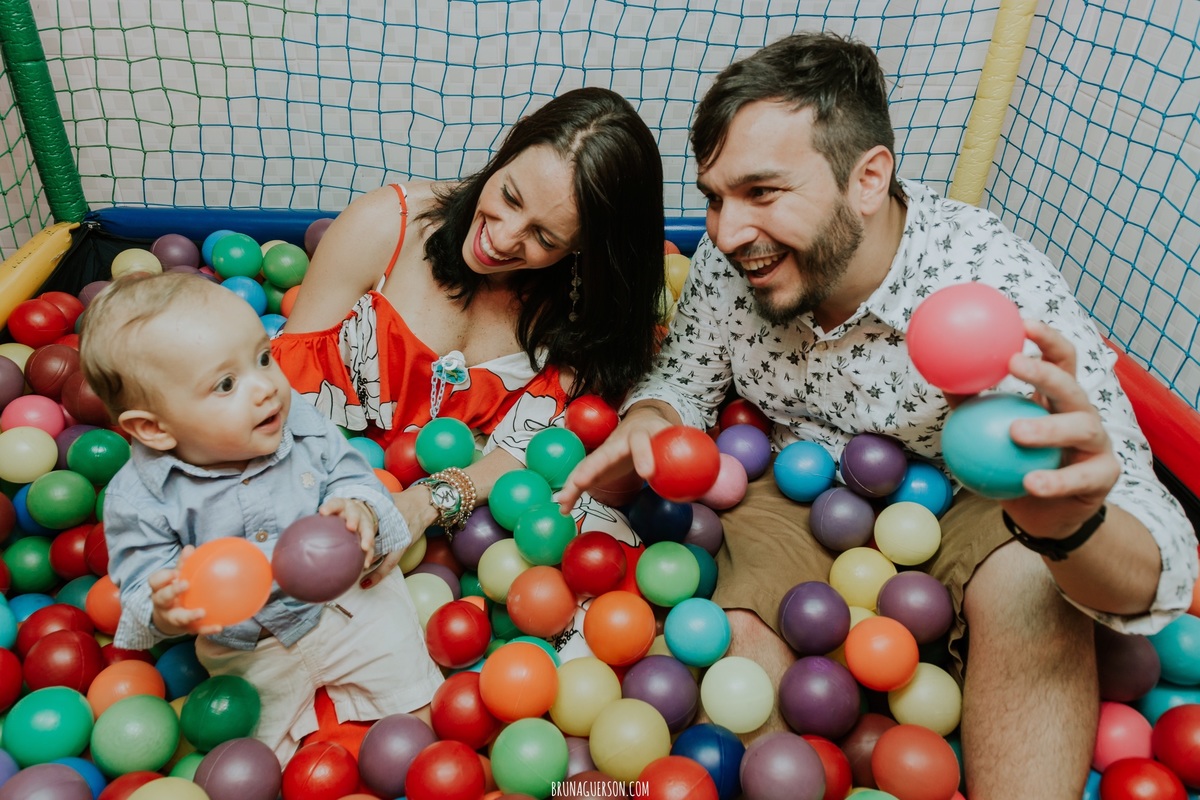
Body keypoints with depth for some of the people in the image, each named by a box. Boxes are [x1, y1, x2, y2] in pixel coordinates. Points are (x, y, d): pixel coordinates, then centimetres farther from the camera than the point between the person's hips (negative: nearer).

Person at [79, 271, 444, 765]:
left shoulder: (302, 423, -15)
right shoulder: (141, 498, -21)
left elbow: (348, 472, -5)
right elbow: (142, 582, -16)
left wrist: (359, 509, -28)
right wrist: (165, 611, -40)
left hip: (344, 599, 1)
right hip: (249, 650, -1)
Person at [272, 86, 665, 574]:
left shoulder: (579, 303, -10)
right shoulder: (383, 225, -14)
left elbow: (523, 448, -12)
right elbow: (287, 374, -9)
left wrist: (425, 503, -30)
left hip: (474, 502, 1)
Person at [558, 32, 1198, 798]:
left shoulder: (1004, 292, -31)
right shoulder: (727, 261, -20)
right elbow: (685, 379, -1)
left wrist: (1073, 525, -57)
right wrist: (646, 420, -26)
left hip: (964, 507, -2)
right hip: (796, 495, 3)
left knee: (1032, 588, -32)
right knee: (730, 631, -24)